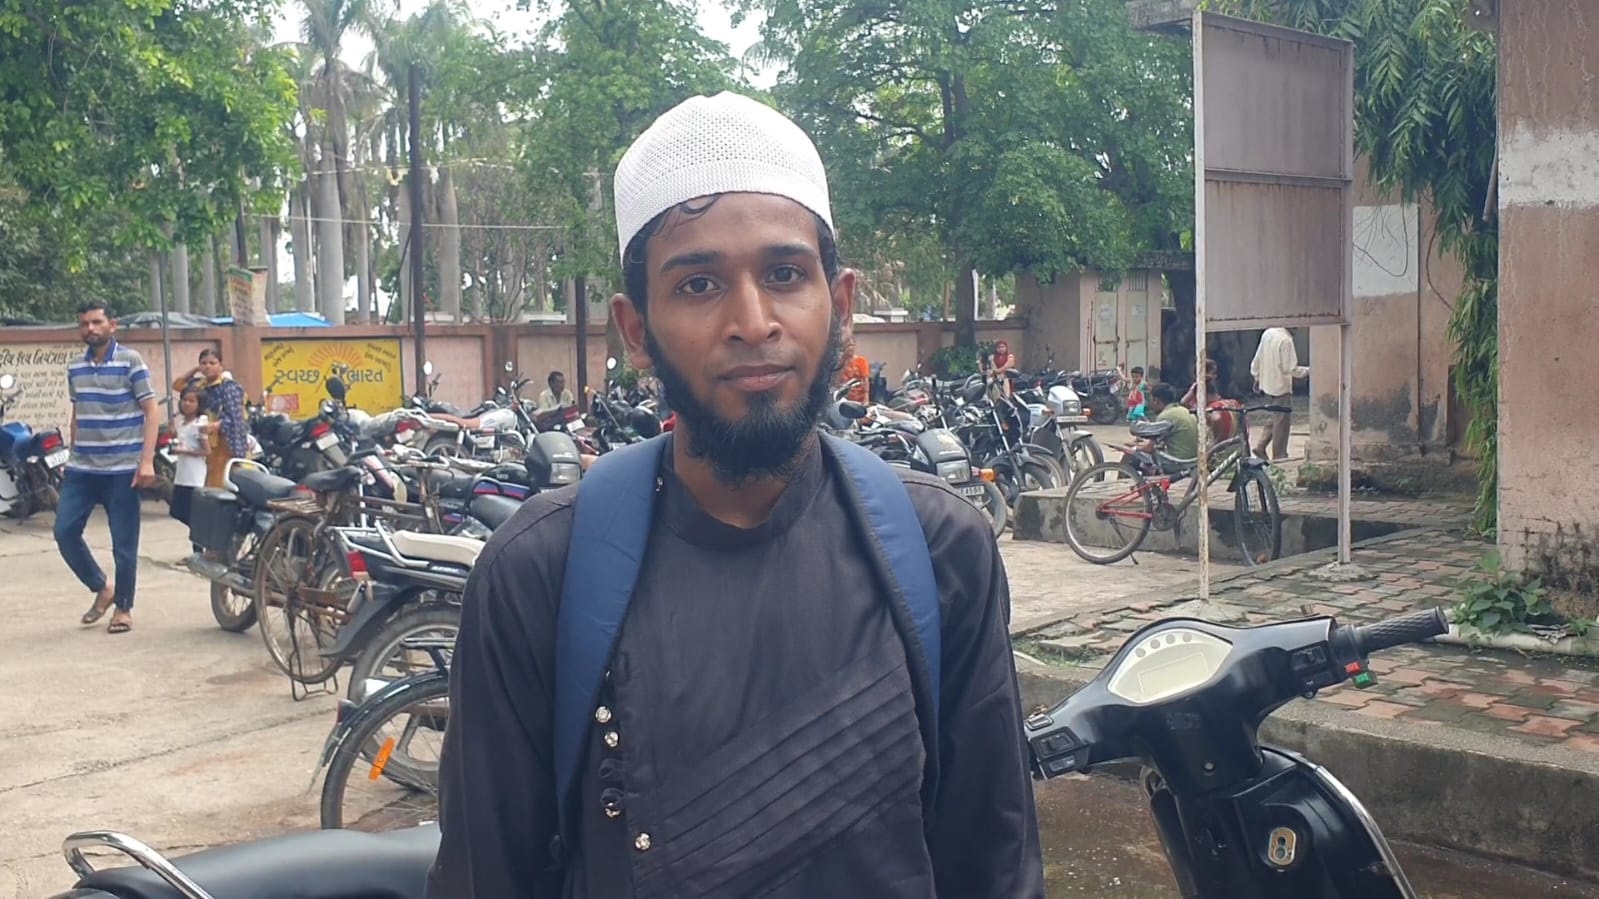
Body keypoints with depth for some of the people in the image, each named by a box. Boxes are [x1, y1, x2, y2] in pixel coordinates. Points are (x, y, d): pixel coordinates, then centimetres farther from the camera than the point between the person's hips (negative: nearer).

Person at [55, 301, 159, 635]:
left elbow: (151, 411, -7)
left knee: (123, 544, 1)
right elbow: (76, 417, 20)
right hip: (81, 469, 5)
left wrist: (146, 461, -16)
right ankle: (101, 588, 20)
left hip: (122, 469, -5)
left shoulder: (131, 361, -5)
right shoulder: (75, 367, 11)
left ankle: (123, 608, 15)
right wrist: (72, 457, 17)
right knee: (65, 532, 0)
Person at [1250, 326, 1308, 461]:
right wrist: (1307, 371, -8)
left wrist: (1257, 378, 21)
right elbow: (1290, 368, -21)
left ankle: (1260, 446, 15)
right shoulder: (1285, 340, -21)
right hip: (1281, 386, -8)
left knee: (1276, 417, 21)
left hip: (1267, 383, 8)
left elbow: (1257, 359, 10)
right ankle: (1279, 456, 9)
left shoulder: (1267, 334, 2)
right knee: (1282, 421, 3)